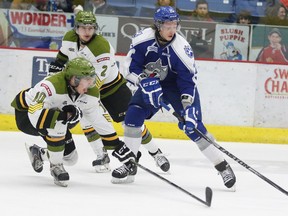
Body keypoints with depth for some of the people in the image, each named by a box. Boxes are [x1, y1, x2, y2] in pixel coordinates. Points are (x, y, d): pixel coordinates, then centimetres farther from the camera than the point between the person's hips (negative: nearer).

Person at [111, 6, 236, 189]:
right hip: (152, 84, 3)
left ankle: (222, 166, -3)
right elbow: (131, 67, -15)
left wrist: (188, 107, -34)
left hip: (178, 86, -3)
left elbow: (189, 80, -25)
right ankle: (129, 166, -2)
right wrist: (146, 82, -32)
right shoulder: (143, 39, -21)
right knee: (133, 115, -14)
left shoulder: (181, 48, -28)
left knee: (193, 126, -14)